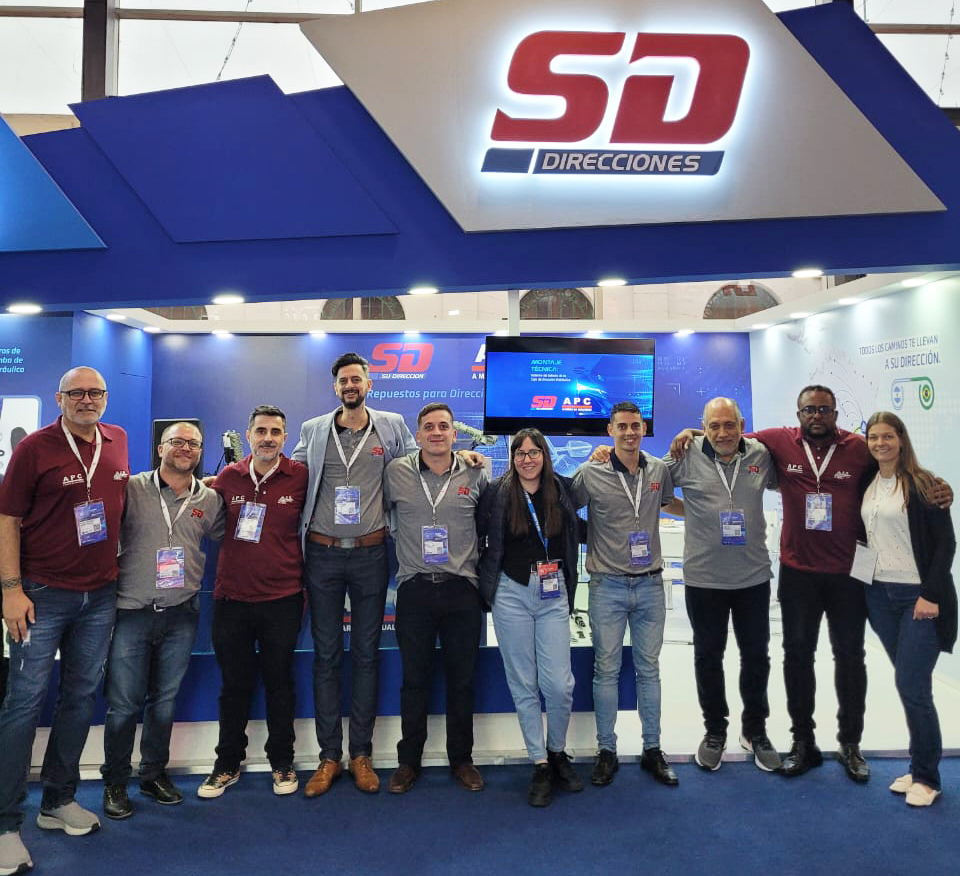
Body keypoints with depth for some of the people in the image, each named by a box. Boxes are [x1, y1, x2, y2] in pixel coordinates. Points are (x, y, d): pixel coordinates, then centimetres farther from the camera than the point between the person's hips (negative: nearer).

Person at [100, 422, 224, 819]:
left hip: (181, 615, 3)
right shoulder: (131, 489, -3)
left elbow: (227, 535, 19)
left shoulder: (210, 500, 6)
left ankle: (154, 774, 31)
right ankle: (115, 782, 22)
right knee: (123, 703, 3)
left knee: (165, 700, 14)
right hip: (132, 611, -3)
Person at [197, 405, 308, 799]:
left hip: (282, 599, -2)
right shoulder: (228, 478, 2)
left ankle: (282, 761, 27)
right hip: (232, 598, 2)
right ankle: (228, 763, 29)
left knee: (279, 682, 10)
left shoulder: (300, 477, -5)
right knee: (234, 683, 12)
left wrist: (305, 582, 3)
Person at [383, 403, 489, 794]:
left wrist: (482, 567, 11)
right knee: (414, 679, 8)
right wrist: (406, 545, 9)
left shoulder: (476, 475, 3)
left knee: (462, 679, 9)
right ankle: (408, 761, 23)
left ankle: (461, 759, 25)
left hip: (462, 589, 1)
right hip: (414, 588, 0)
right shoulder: (396, 472, 1)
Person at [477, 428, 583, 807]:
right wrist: (485, 581, 2)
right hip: (511, 594, -1)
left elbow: (576, 535, 18)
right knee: (524, 685, 5)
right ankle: (540, 765, 19)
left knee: (559, 684, -3)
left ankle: (558, 753, 23)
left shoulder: (562, 491, 5)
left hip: (553, 595, 1)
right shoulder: (496, 493, -1)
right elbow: (477, 536, 4)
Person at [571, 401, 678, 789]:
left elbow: (670, 500, 22)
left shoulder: (659, 469, 3)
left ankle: (652, 750, 23)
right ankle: (606, 751, 18)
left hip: (650, 584, 3)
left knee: (649, 669, 11)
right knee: (606, 669, 5)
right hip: (608, 585, -2)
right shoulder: (591, 473, -7)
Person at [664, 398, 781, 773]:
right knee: (708, 656, 13)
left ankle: (755, 731, 35)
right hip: (703, 577, -2)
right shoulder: (687, 456, -8)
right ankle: (714, 731, 32)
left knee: (756, 655, 15)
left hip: (753, 576, 2)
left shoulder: (761, 455, -2)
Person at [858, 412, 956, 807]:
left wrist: (932, 594, -15)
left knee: (912, 688, -5)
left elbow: (946, 542, -9)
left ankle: (926, 777, 11)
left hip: (918, 595, -5)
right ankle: (920, 766, 23)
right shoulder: (866, 485, 8)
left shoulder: (922, 484, -7)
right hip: (879, 594, 5)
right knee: (908, 685, 11)